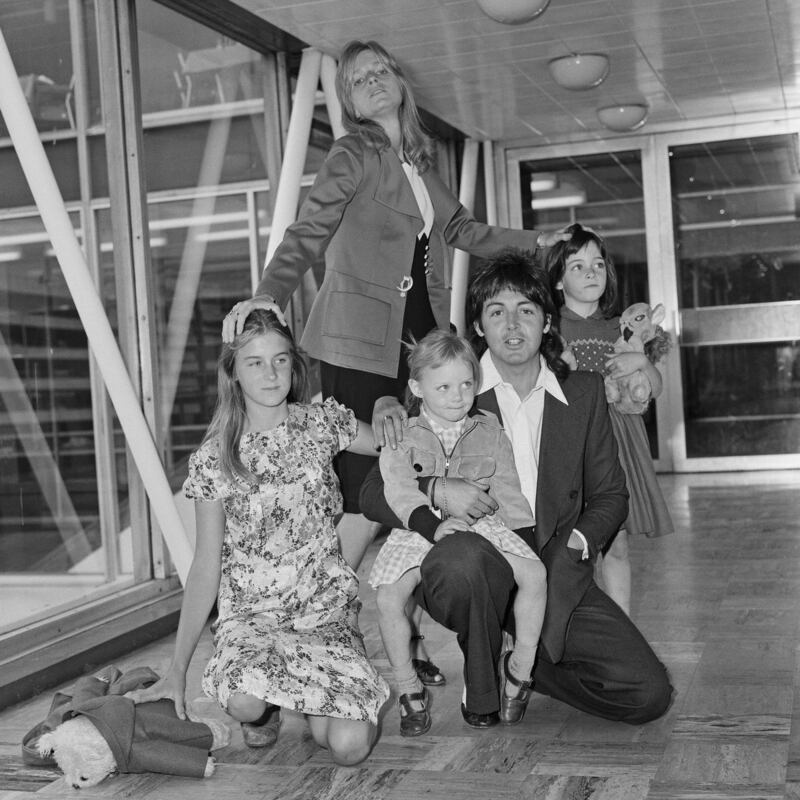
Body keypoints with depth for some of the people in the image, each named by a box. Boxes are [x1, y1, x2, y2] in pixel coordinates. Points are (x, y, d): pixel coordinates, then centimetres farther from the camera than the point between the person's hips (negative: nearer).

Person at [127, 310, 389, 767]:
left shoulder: (323, 422, 2)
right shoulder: (213, 459, -2)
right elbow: (206, 566, 0)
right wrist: (178, 670, -2)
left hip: (326, 610, 1)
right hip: (251, 613, 0)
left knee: (350, 747, -21)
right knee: (244, 701, -34)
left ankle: (314, 695, 15)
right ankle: (264, 710, 5)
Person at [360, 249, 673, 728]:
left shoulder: (585, 392, 7)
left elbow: (610, 494, 15)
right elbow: (375, 495, -4)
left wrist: (578, 541, -6)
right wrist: (437, 492, -24)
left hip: (556, 577, 3)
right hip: (477, 570, -2)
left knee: (650, 695, -13)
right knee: (460, 557, -39)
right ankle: (481, 686, -7)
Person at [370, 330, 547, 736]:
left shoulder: (490, 431, 14)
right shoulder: (401, 438, 5)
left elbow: (508, 490, 15)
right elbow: (400, 492, -8)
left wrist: (527, 541, 5)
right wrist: (433, 526, -24)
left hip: (483, 525, 2)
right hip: (422, 530, -1)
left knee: (534, 573, -21)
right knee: (388, 598, -23)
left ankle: (520, 666, -2)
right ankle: (408, 688, -3)